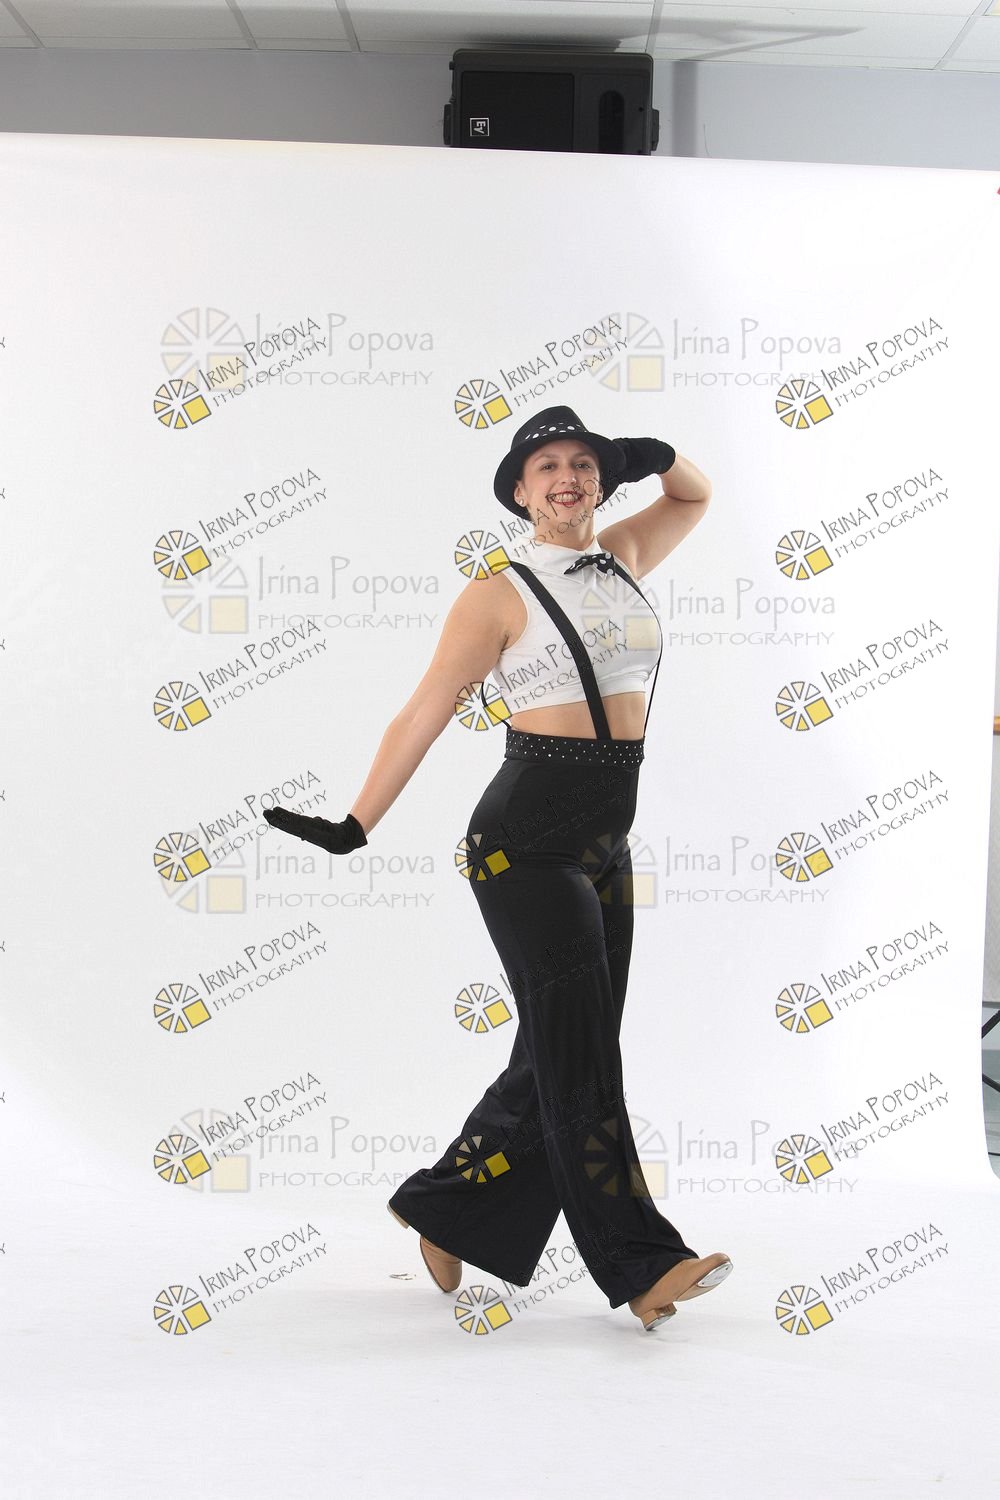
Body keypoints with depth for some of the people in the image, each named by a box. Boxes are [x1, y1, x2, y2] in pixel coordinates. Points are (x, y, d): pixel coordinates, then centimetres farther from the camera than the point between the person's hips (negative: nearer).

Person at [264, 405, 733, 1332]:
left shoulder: (621, 557, 13)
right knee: (578, 1054, -7)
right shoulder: (500, 593, -3)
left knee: (559, 1059, 9)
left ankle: (444, 1211, 24)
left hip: (605, 846, 7)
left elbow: (696, 496, 29)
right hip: (526, 840, -7)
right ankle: (641, 1264, -3)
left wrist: (659, 456, 6)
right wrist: (355, 826, -7)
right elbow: (425, 713, -4)